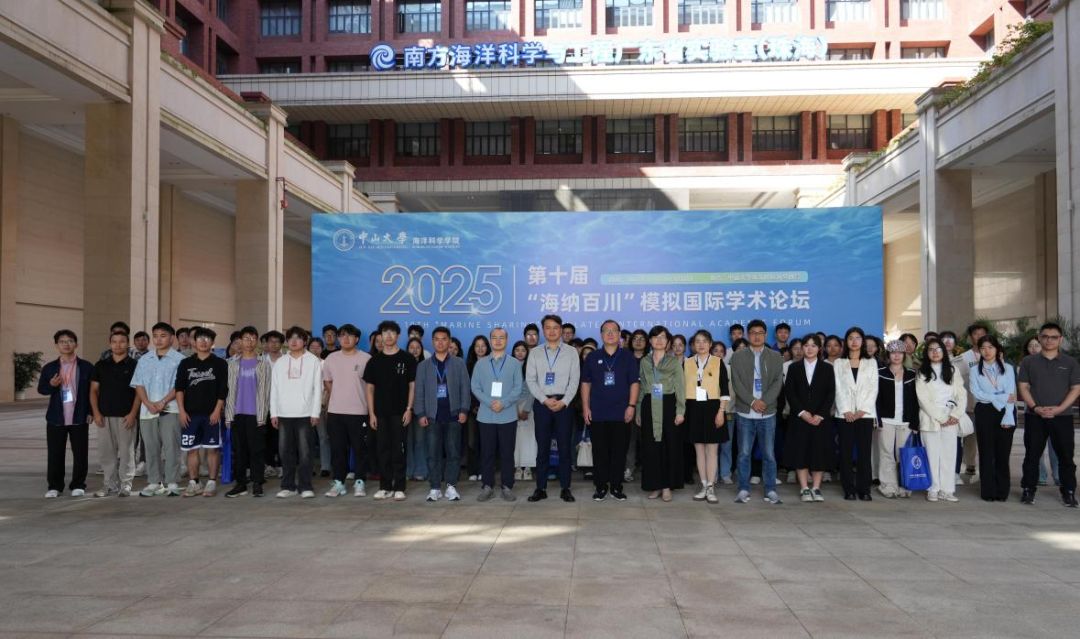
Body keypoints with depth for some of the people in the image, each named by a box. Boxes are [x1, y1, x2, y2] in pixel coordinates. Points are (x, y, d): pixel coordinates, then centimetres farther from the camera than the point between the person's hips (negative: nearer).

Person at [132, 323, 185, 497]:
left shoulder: (179, 359, 0)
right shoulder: (144, 360, 15)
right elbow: (138, 384, 9)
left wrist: (163, 402, -14)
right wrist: (148, 403, -6)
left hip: (170, 409, -4)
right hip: (147, 410, 4)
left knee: (171, 446, -5)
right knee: (151, 447, 7)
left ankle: (171, 483, 0)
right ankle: (154, 482, 14)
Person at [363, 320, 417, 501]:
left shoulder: (407, 359, 1)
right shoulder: (374, 361, 7)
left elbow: (412, 386, 1)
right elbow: (370, 388, 8)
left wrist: (409, 409, -7)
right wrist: (371, 413, 2)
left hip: (400, 412, -2)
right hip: (380, 412, 3)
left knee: (398, 450, 0)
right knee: (382, 450, 6)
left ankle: (399, 488, 6)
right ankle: (385, 487, 14)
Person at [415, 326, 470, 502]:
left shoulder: (458, 363, 8)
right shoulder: (423, 366, 10)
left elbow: (465, 388, 3)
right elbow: (419, 392, 6)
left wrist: (464, 410, -6)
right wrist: (420, 414, -3)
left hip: (453, 415, 0)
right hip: (432, 416, 1)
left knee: (453, 452, 1)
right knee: (433, 453, 1)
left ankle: (451, 486, 10)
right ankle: (435, 487, 8)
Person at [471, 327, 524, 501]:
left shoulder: (514, 363, 5)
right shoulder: (481, 363, 8)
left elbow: (518, 387, -2)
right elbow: (475, 387, 2)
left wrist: (503, 403, -15)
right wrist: (490, 402, -12)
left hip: (507, 415, -1)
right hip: (486, 415, 1)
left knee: (507, 453, 3)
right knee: (487, 452, 5)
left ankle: (507, 487, 11)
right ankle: (488, 487, 13)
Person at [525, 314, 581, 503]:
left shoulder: (571, 352, 4)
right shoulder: (535, 352, 7)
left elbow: (575, 380, -1)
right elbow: (530, 380, 1)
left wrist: (563, 402, -12)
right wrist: (545, 400, -10)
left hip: (564, 404, -1)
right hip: (542, 403, 1)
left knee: (564, 447, 2)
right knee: (542, 448, 4)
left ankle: (565, 489, 9)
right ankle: (541, 488, 10)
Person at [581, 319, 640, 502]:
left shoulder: (628, 357, 5)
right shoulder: (592, 357, 7)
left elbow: (634, 383, 2)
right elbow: (585, 383, 7)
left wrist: (631, 406, -7)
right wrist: (585, 407, 0)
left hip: (621, 413, 0)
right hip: (597, 413, 0)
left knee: (619, 451, 3)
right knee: (599, 451, 3)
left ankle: (616, 486, 14)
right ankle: (601, 486, 12)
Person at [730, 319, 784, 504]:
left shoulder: (775, 356, 8)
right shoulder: (737, 356, 5)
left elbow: (777, 382, 0)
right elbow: (736, 383, -3)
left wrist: (764, 402, -13)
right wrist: (752, 401, -13)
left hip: (768, 413, 1)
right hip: (744, 412, -1)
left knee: (769, 454, 4)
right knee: (744, 453, 2)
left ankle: (771, 491, 11)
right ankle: (743, 490, 9)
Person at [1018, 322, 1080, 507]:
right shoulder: (1028, 362, 7)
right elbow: (1023, 387, 3)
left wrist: (1059, 408, -12)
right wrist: (1035, 407, -11)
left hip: (1062, 416, 0)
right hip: (1034, 416, 0)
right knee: (1032, 455, 3)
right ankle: (1028, 490, 11)